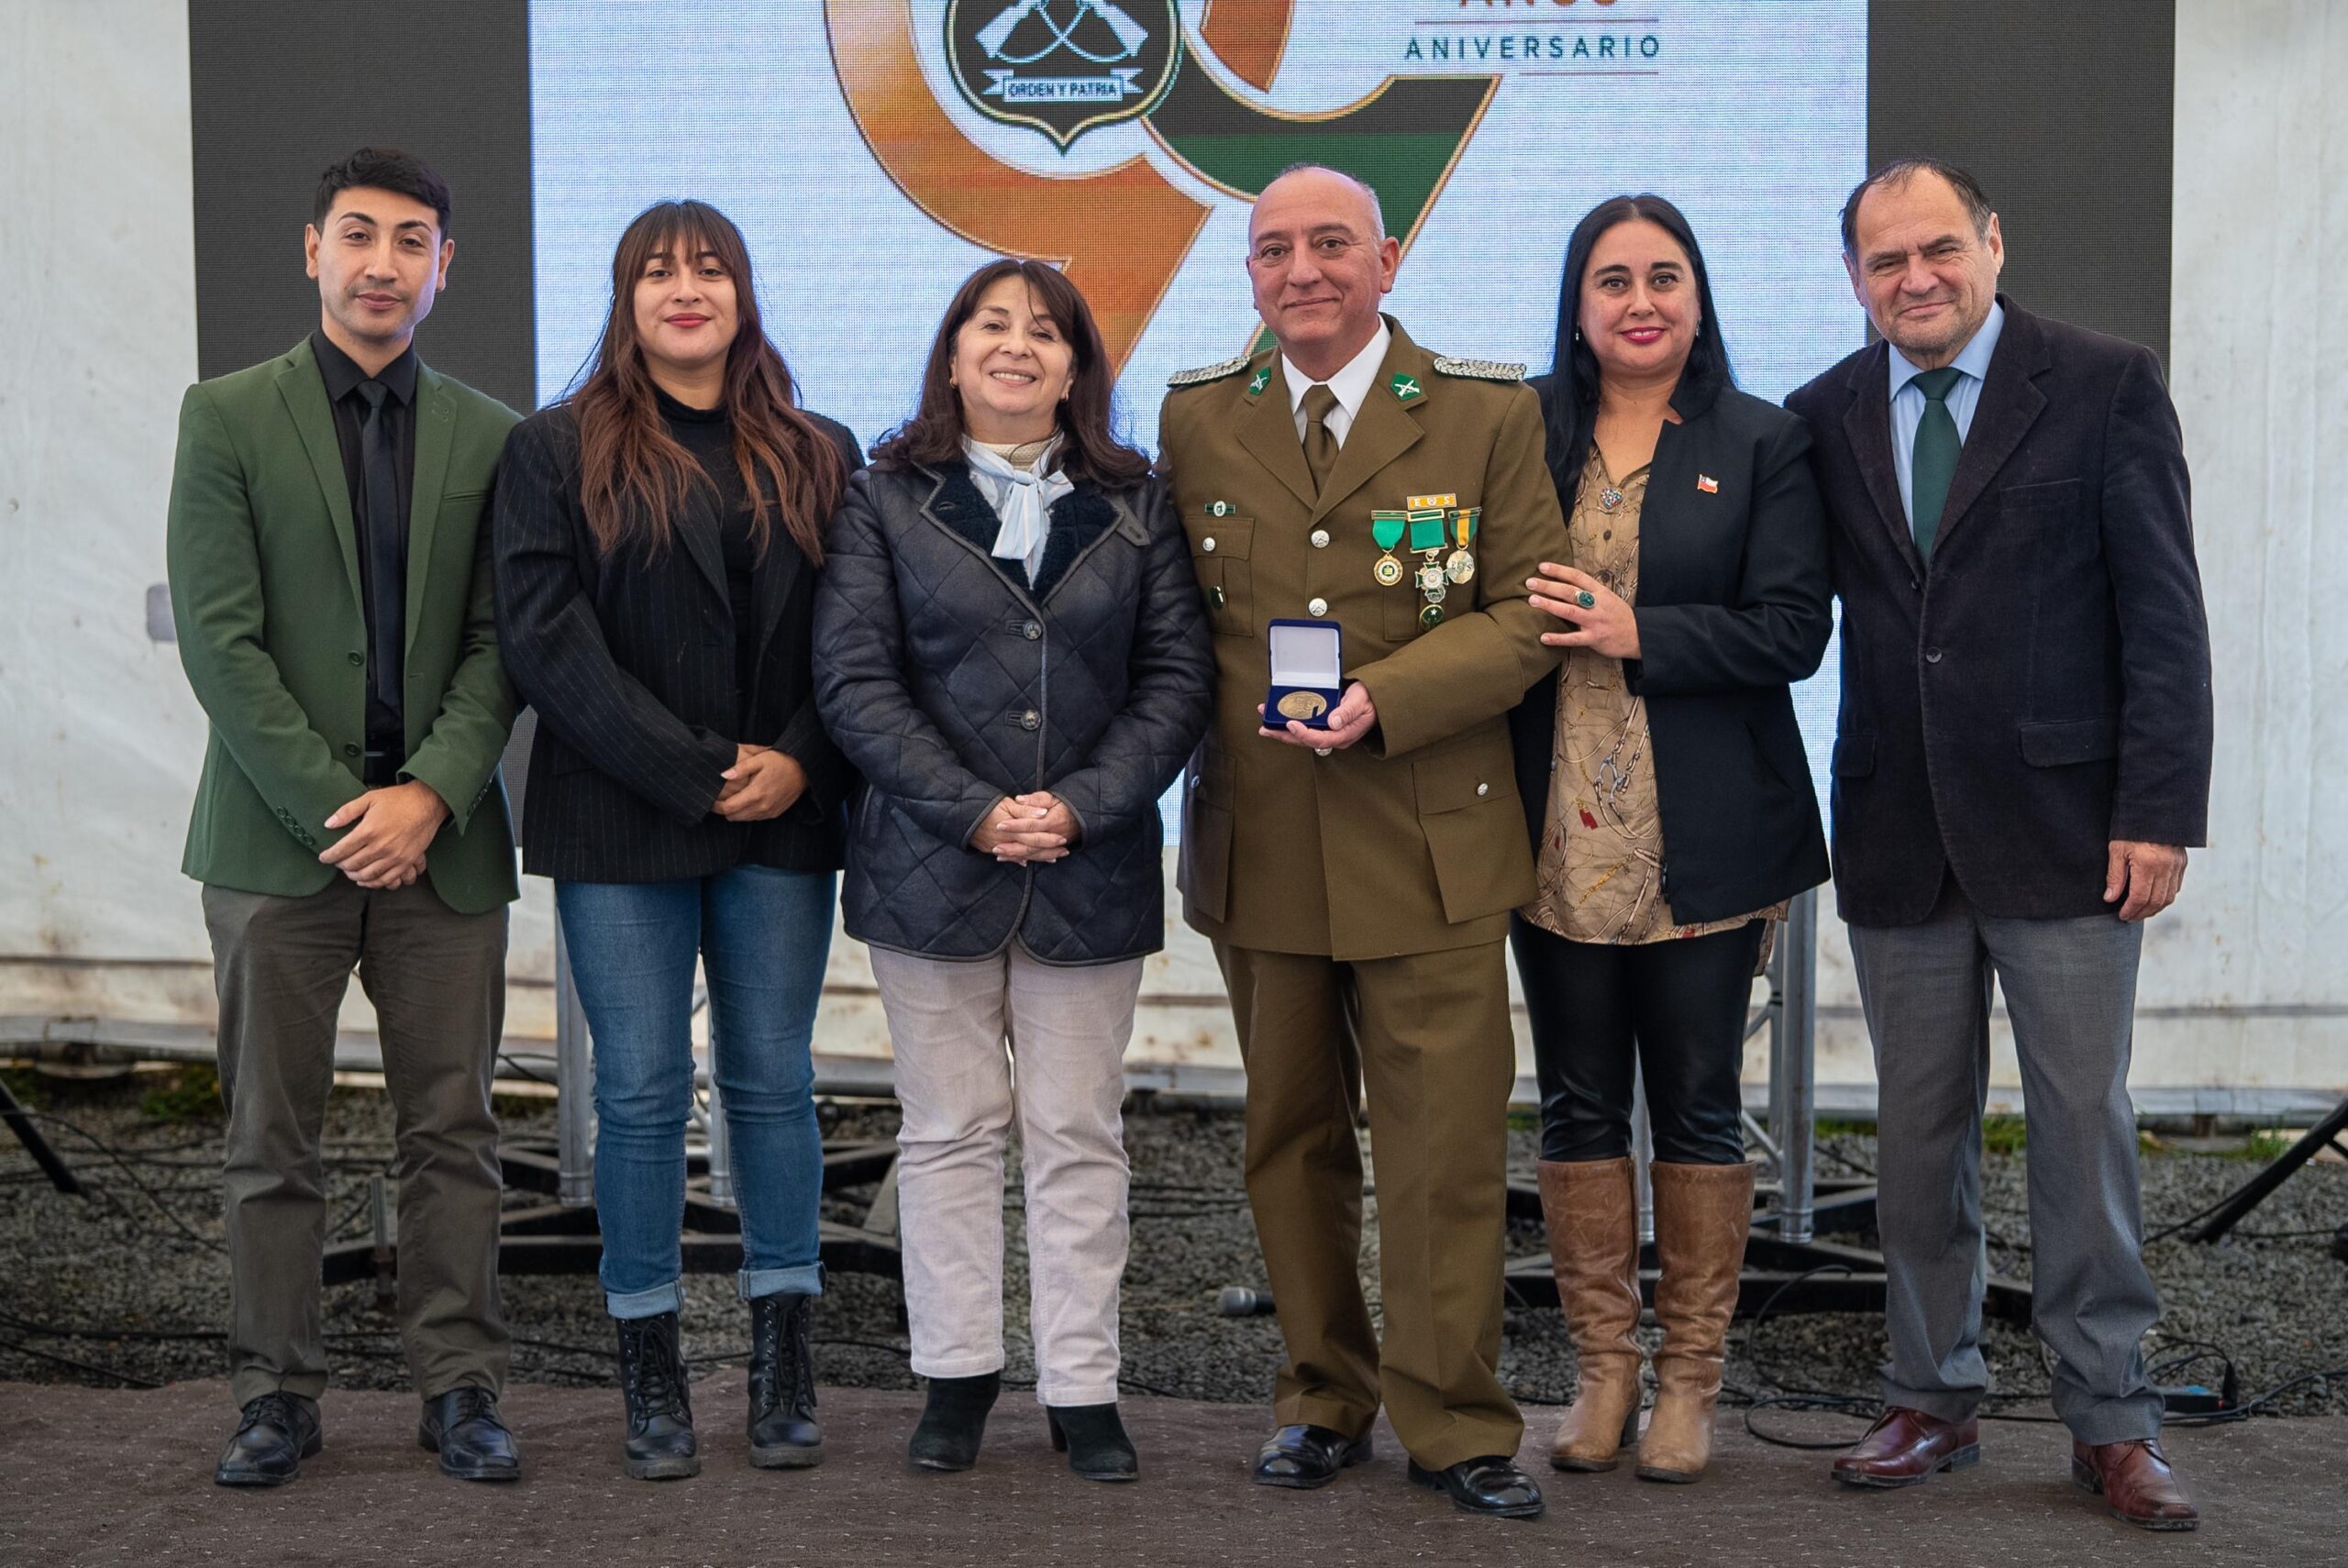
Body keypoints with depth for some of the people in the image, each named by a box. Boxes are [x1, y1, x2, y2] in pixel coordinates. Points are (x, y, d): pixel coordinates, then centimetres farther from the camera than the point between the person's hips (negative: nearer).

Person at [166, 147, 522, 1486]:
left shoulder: (489, 437, 8)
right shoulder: (229, 417, 2)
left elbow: (500, 645, 4)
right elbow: (219, 638, -5)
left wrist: (430, 796, -11)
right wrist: (335, 806, -12)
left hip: (442, 836, 2)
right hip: (279, 832, -1)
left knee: (453, 1128, 6)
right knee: (273, 1137, 6)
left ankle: (461, 1388, 16)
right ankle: (279, 1396, 17)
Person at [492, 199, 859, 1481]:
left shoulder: (819, 456, 11)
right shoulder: (557, 451, 3)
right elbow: (547, 639, -7)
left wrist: (798, 761, -10)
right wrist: (695, 773, -13)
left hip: (780, 824, 2)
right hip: (619, 826, -2)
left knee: (774, 1081, 6)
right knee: (641, 1092, 1)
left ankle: (783, 1368, 15)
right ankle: (649, 1374, 12)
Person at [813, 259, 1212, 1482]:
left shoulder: (1135, 507, 7)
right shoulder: (886, 501, 2)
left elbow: (1177, 677, 2)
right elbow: (854, 680, -5)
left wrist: (1082, 807, -11)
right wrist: (973, 813, -14)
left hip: (1091, 874, 1)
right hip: (929, 865, -1)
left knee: (1079, 1139, 6)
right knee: (949, 1131, 8)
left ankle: (1081, 1386, 15)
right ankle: (957, 1373, 20)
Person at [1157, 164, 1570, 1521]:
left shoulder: (1487, 415, 0)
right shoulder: (1197, 419, 9)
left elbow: (1530, 613, -4)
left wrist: (1382, 702, -17)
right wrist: (1223, 718, -3)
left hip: (1430, 846, -2)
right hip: (1259, 847, 3)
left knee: (1448, 1147, -1)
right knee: (1293, 1142, 12)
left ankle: (1456, 1424, 13)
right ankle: (1325, 1397, 26)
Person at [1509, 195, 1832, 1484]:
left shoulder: (1762, 443, 1)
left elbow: (1794, 629, -7)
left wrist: (1636, 633, -16)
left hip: (1702, 841, -2)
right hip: (1558, 832, 2)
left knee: (1697, 1106, 7)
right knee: (1577, 1104, 8)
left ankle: (1690, 1376, 18)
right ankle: (1603, 1366, 21)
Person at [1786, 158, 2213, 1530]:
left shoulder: (2106, 386, -2)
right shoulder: (1825, 417, 7)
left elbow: (2163, 616, -5)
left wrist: (2159, 812, -10)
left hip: (2060, 826, -3)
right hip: (1898, 836, 3)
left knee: (2085, 1124, 3)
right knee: (1920, 1133, 10)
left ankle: (2112, 1418, 16)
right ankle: (1934, 1401, 23)